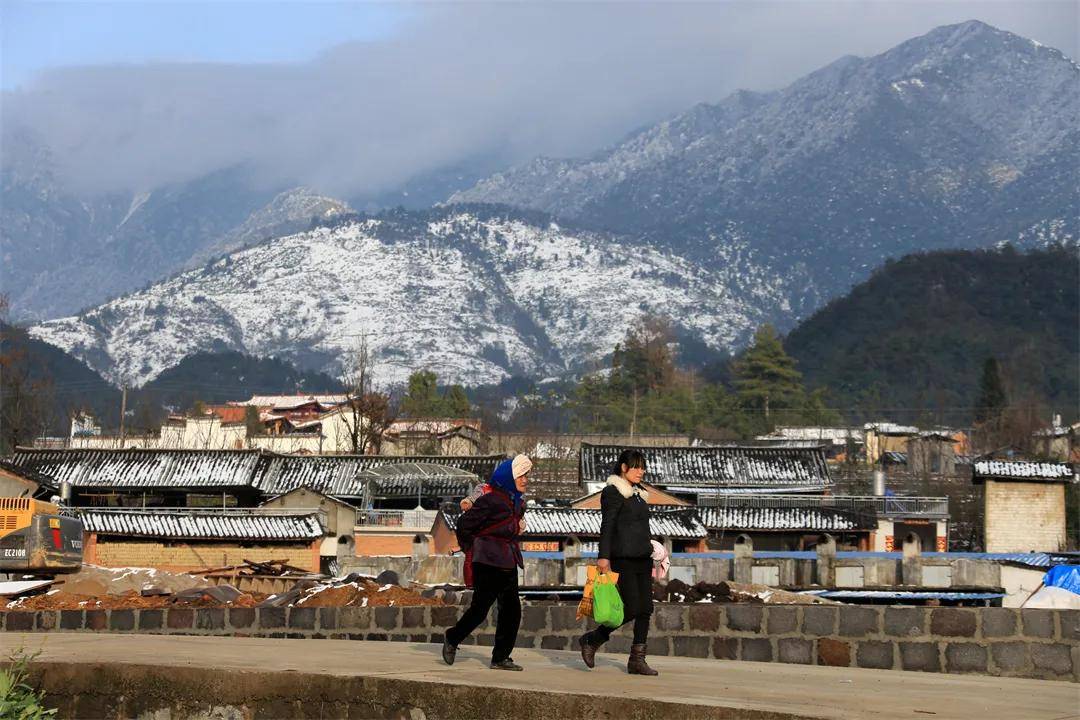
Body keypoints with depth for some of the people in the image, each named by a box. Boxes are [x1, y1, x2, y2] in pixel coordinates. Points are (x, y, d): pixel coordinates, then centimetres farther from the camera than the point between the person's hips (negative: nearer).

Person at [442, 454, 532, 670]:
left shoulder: (518, 503, 12)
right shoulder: (490, 500, -15)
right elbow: (464, 524, -12)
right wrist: (470, 549, 0)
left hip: (508, 563, 8)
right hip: (488, 563, -8)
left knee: (512, 610, 3)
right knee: (480, 608, -3)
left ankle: (501, 658, 8)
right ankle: (452, 639, 21)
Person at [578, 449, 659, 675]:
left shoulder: (639, 494, 20)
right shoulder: (613, 493, -5)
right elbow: (607, 526, -12)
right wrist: (604, 557, -20)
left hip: (642, 559, 8)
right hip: (623, 559, -8)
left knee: (645, 609, 1)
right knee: (631, 609, -12)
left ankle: (637, 659, 5)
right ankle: (591, 640, 6)